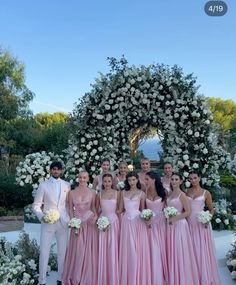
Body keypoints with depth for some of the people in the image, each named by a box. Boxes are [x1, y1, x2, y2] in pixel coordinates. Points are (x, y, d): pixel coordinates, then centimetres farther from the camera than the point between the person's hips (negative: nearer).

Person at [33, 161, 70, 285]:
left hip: (63, 222, 2)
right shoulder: (43, 185, -1)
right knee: (44, 252, 1)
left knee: (62, 252, 9)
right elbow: (36, 205, 0)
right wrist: (42, 216, -16)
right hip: (47, 223, -2)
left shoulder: (67, 185, 5)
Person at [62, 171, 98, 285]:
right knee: (77, 250, 3)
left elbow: (93, 207, 6)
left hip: (90, 222, 0)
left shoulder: (92, 192, 0)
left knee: (89, 250, 5)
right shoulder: (72, 193, 0)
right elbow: (70, 209, 4)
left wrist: (96, 216, -12)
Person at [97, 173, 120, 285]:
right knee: (102, 250, 4)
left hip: (114, 221, -1)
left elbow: (119, 209, 1)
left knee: (113, 250, 2)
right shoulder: (99, 194, 4)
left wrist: (120, 221, -5)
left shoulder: (117, 193, 0)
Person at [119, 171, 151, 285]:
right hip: (126, 221, 3)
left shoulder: (141, 193, 2)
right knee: (127, 250, 5)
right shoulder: (123, 192, 9)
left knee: (137, 249, 0)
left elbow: (143, 210, 4)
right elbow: (120, 209, 10)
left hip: (138, 221, -2)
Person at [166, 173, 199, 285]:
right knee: (172, 252, 12)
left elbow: (188, 212, -14)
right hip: (170, 225, 7)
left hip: (179, 225, -7)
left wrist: (175, 218, -21)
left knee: (179, 251, 1)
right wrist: (168, 218, 3)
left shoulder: (182, 195, -11)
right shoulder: (170, 194, 9)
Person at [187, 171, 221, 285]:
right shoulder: (186, 192, 6)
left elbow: (211, 209, 5)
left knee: (202, 250, 1)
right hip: (189, 223, 2)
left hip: (201, 223, -2)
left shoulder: (206, 193, -1)